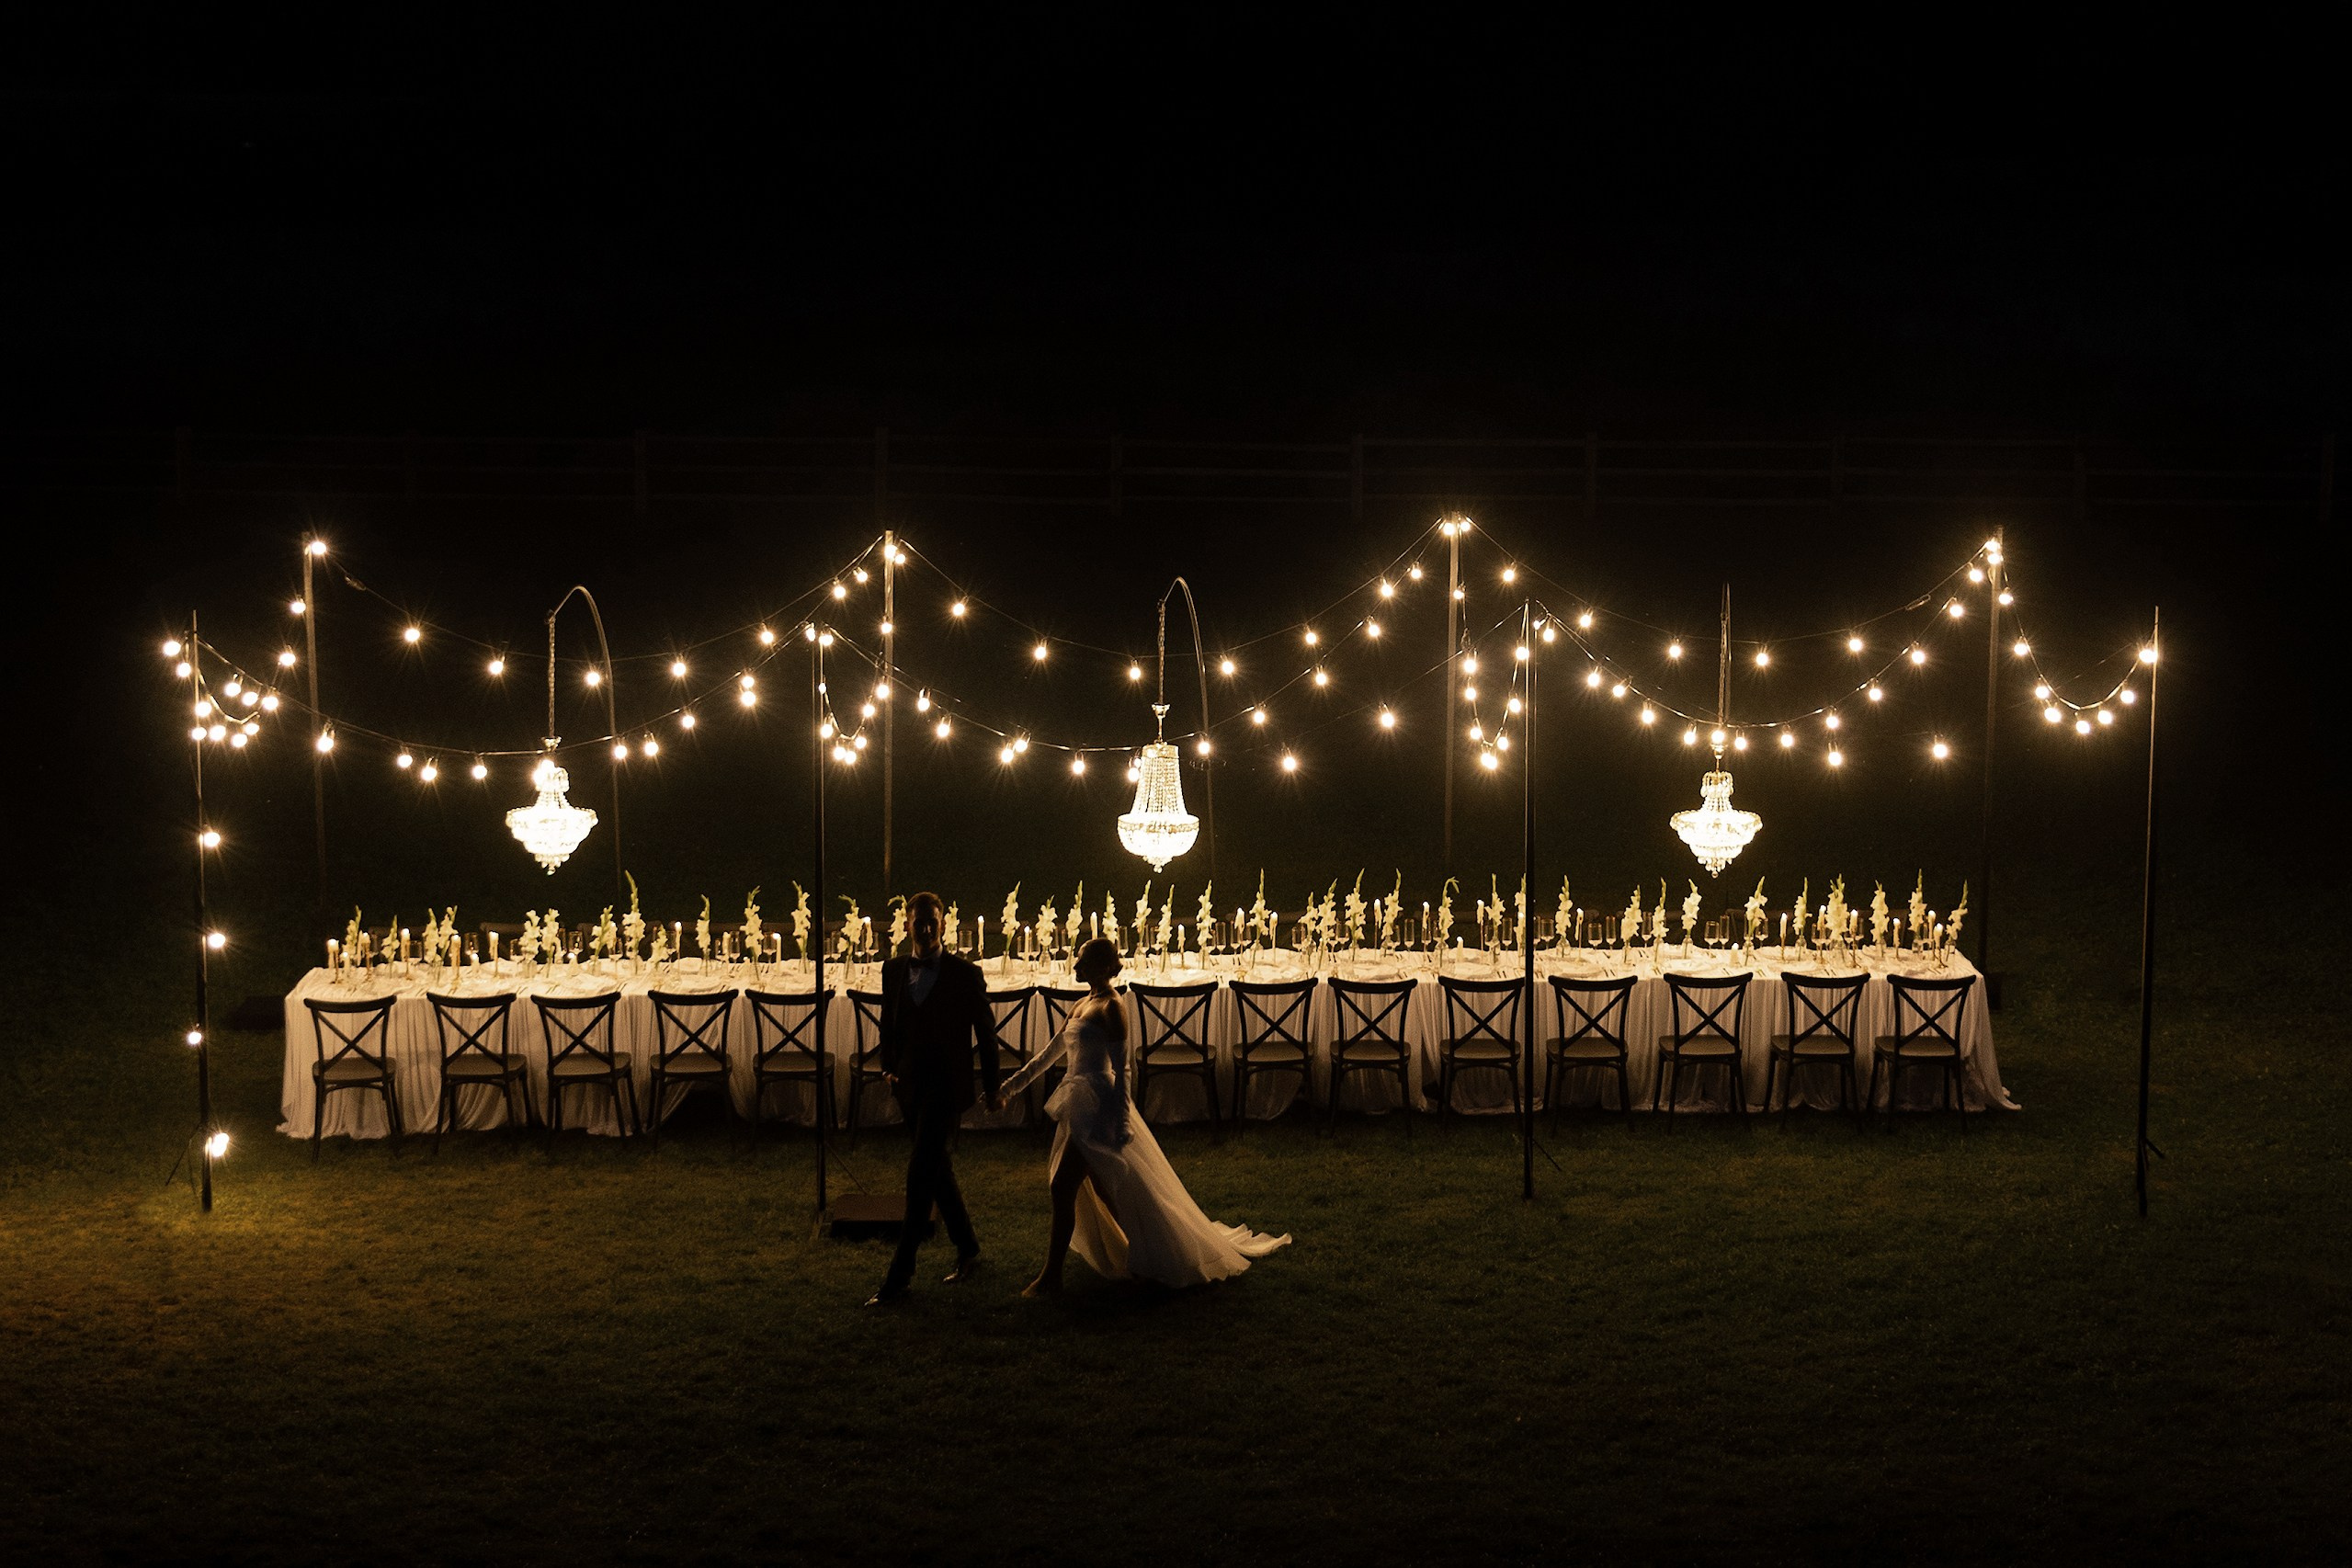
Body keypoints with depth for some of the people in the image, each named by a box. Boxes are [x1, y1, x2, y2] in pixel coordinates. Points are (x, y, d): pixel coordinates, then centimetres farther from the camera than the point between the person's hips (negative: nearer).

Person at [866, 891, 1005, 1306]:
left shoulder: (965, 973, -6)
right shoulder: (894, 970, 6)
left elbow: (986, 1032, 0)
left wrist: (992, 1088, 3)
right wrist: (889, 1067, 8)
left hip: (947, 1085, -6)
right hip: (911, 1085, 6)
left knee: (921, 1174, -11)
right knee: (937, 1170, 14)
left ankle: (899, 1275, -9)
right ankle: (968, 1249, 31)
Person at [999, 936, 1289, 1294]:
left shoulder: (1111, 1008, -12)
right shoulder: (1083, 1005, 14)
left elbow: (1120, 1069, -15)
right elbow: (1053, 1051, 23)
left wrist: (1120, 1122, -18)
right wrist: (1015, 1082, 24)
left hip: (1096, 1107, -9)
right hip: (1078, 1104, 9)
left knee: (1063, 1187, -12)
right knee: (1099, 1189, 13)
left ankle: (1051, 1277, -11)